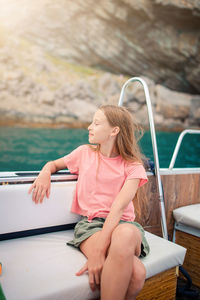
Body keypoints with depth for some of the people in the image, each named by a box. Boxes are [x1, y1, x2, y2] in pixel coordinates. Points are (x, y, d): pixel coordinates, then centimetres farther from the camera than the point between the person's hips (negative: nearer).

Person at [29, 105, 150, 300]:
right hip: (90, 222, 0)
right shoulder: (85, 152, 8)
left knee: (125, 234, -40)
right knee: (135, 273, -32)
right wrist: (45, 173, -1)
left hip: (122, 223, 1)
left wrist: (99, 250, -26)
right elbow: (54, 164, 25)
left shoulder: (133, 166, 0)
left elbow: (119, 207, -14)